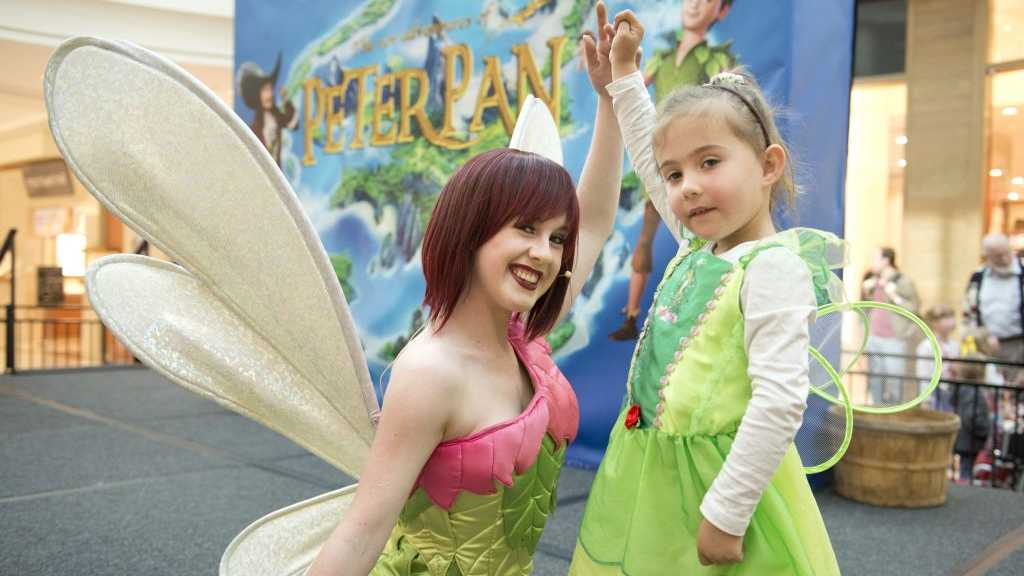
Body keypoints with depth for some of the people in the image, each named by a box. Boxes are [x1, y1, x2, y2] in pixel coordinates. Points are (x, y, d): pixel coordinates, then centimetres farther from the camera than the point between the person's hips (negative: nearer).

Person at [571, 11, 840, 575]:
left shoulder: (773, 268, -17)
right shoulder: (697, 247, 6)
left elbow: (780, 403, -24)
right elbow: (649, 159, 21)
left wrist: (725, 515, -22)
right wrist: (623, 71, 25)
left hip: (715, 479, -8)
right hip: (649, 474, 8)